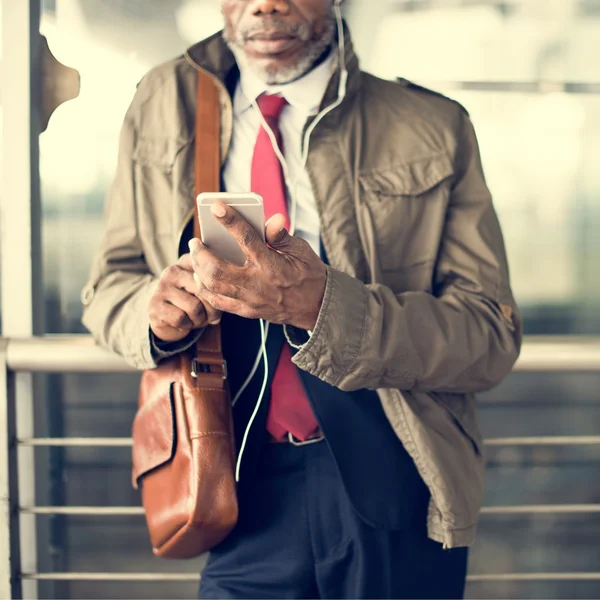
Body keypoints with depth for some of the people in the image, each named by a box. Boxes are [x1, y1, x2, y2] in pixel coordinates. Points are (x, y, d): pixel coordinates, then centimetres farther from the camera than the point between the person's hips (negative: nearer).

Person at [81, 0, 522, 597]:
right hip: (248, 486, 2)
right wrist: (153, 309, -17)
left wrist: (324, 306, -28)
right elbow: (108, 286, 9)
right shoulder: (163, 104, 3)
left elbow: (492, 335, -11)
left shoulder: (433, 128, -6)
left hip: (396, 489, -1)